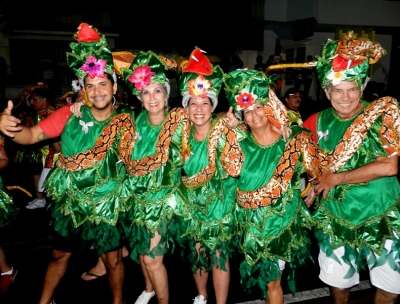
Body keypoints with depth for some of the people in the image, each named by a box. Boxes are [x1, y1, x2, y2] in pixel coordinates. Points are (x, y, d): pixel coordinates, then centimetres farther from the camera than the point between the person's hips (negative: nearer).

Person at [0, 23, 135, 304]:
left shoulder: (124, 123, -10)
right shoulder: (70, 114, -10)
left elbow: (133, 164, -1)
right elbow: (32, 135, -16)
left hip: (108, 205, -1)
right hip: (69, 201, 1)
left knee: (112, 258, 14)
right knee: (60, 254, 20)